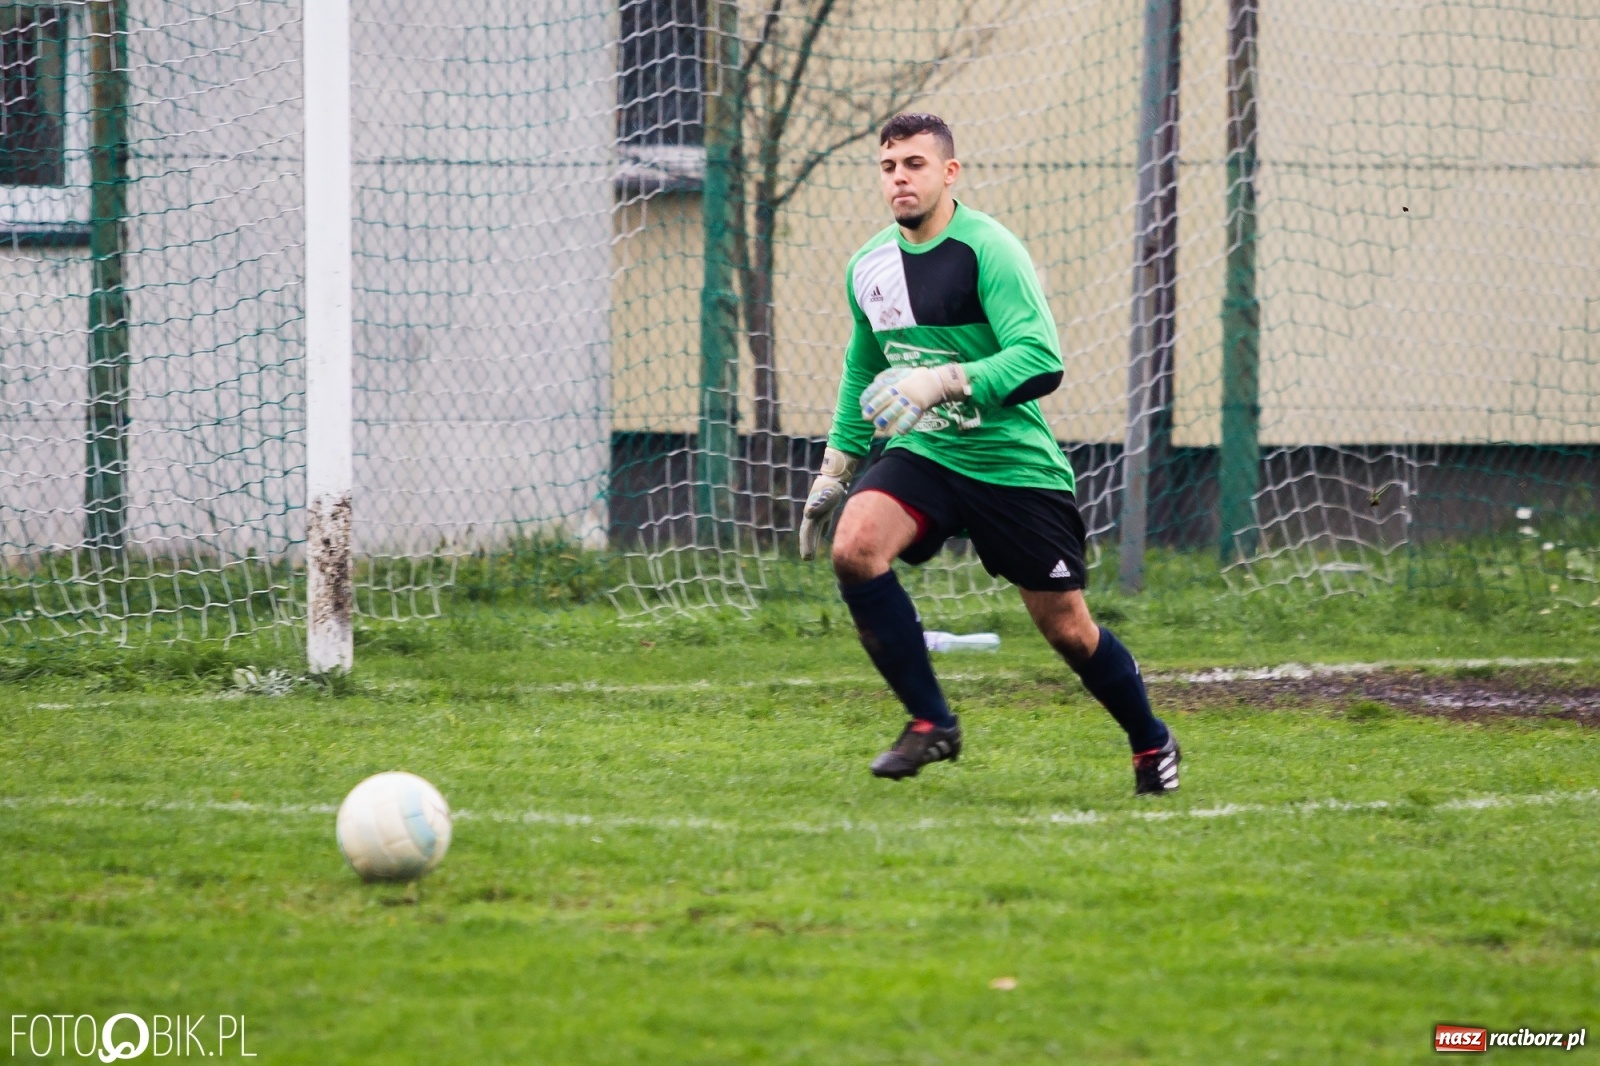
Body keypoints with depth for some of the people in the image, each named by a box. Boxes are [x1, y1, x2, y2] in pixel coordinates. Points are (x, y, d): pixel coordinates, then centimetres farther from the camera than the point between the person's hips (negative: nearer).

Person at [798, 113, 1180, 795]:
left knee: (1067, 631, 1)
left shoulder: (986, 250, -16)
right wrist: (832, 474, 22)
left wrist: (939, 382, -37)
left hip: (1013, 463, -5)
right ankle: (931, 723, -11)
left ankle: (1152, 744, 29)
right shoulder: (868, 267, 5)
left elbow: (1041, 360, -27)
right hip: (922, 455, 5)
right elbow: (862, 374, 22)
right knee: (855, 547, -24)